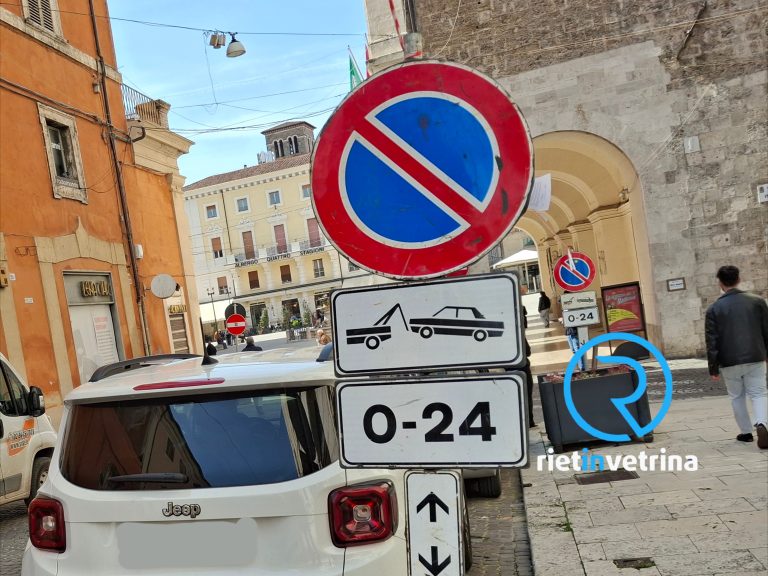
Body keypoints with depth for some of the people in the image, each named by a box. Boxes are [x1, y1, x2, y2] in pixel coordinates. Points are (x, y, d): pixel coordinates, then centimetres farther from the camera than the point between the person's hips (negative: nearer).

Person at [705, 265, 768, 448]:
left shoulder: (714, 309, -5)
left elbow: (712, 341, -5)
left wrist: (713, 368, 1)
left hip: (729, 361, -1)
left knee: (737, 396, 15)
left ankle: (746, 432, 20)